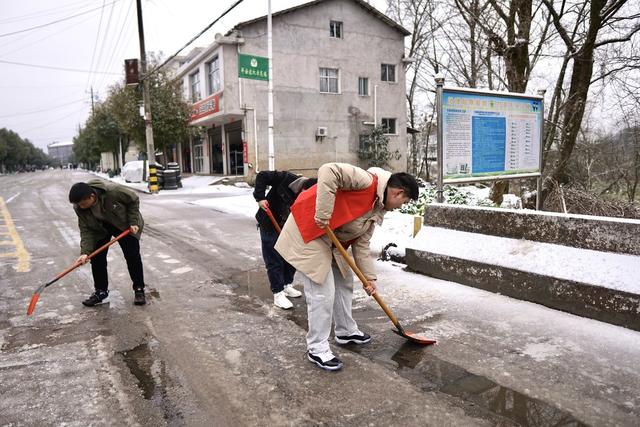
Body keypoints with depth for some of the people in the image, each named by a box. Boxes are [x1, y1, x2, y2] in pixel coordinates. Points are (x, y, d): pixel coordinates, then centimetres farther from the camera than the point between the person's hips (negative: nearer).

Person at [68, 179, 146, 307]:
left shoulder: (113, 191, -37)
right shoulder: (79, 208, -22)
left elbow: (133, 200, -20)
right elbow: (86, 230, -19)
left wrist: (133, 222, -22)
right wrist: (85, 252, -31)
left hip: (124, 225, -3)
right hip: (100, 229, 4)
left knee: (133, 256, -7)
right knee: (96, 257, -5)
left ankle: (139, 289, 6)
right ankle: (101, 291, 11)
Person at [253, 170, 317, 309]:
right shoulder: (286, 179, -28)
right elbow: (262, 176, -19)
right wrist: (260, 197, -27)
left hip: (288, 227, 5)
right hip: (269, 224, -5)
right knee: (274, 260, -4)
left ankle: (287, 285, 32)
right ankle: (278, 293, 4)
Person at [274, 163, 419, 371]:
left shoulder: (378, 209, 8)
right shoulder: (367, 181, -20)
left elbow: (361, 244, 10)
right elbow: (328, 171, -33)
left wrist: (369, 277, 7)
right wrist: (323, 214, -33)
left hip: (331, 239, 10)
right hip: (308, 232, -10)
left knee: (344, 282, 19)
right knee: (322, 292, -8)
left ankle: (346, 331, 38)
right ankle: (316, 348, 8)